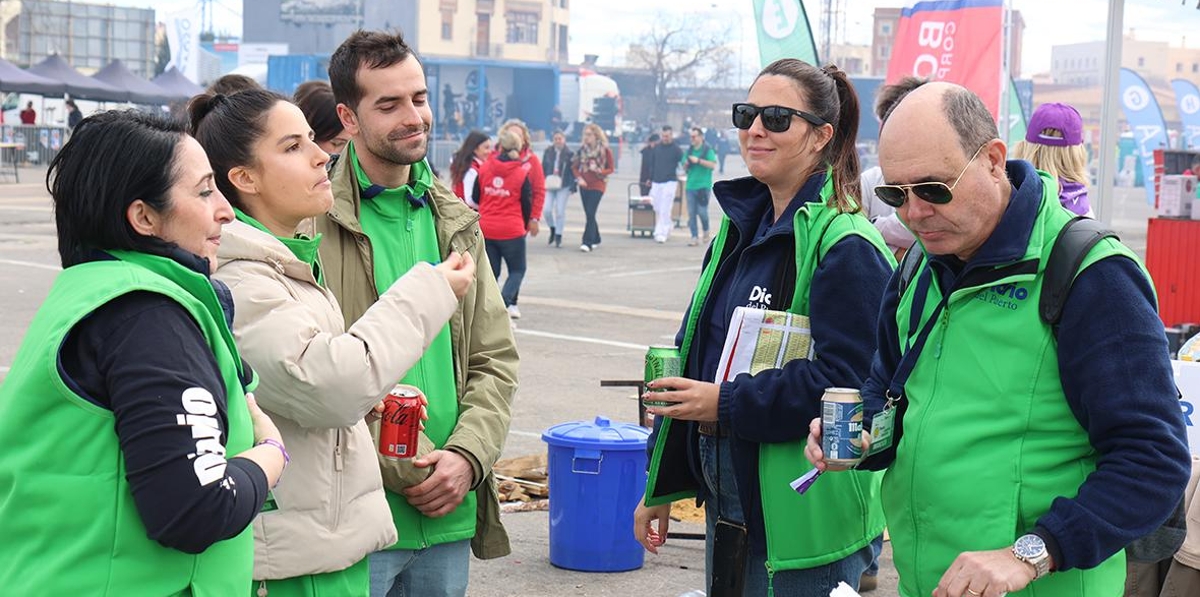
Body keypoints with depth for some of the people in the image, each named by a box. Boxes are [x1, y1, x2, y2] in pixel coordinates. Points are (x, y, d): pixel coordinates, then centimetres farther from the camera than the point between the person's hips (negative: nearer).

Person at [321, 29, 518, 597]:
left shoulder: (454, 221, 12)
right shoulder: (316, 223, -9)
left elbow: (496, 358, 11)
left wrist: (466, 455, -5)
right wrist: (405, 470, -14)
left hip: (450, 515, 6)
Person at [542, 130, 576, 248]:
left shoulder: (570, 154, -2)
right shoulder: (548, 152, 4)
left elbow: (573, 171, 0)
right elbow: (543, 168, 8)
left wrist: (572, 187, -4)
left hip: (564, 186, -2)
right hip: (549, 185, 2)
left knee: (560, 211, -1)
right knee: (547, 210, -5)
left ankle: (558, 236, 10)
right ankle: (553, 229, 22)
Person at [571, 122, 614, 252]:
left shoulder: (605, 150, -6)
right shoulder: (582, 149, 4)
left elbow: (610, 169, -1)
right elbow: (574, 166, 11)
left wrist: (599, 170, -19)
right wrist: (579, 178, -5)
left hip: (597, 186, -5)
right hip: (584, 186, 5)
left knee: (590, 213, -15)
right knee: (589, 214, 10)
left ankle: (587, 243, -16)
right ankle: (596, 240, 25)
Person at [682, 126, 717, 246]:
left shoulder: (708, 149, -2)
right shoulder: (689, 150, 15)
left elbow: (713, 164, -14)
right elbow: (685, 168, 22)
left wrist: (698, 161, -17)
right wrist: (686, 164, -1)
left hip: (703, 185, -5)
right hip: (690, 186, 5)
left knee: (702, 211, -8)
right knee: (691, 213, 1)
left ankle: (706, 231, 19)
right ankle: (695, 237, 5)